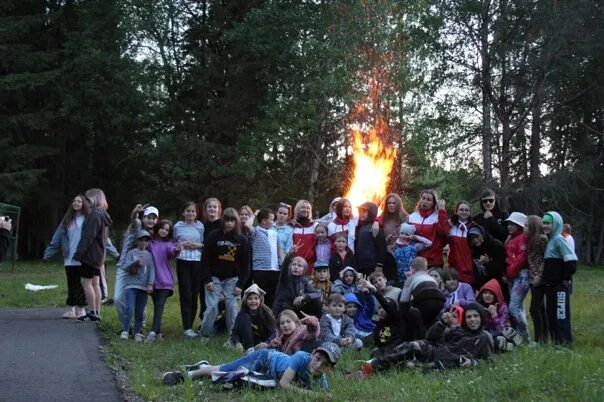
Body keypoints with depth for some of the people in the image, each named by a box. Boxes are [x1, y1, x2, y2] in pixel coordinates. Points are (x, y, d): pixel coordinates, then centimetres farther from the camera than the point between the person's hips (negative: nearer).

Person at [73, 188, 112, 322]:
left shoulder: (94, 215, -17)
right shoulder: (103, 215, 14)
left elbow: (88, 236, -21)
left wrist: (79, 252, -19)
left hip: (90, 254, -10)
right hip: (99, 254, 10)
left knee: (86, 281, -6)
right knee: (95, 283, 12)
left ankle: (92, 313, -6)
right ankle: (97, 313, 14)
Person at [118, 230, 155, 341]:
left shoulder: (149, 255, 11)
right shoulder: (132, 253, 3)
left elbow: (152, 270, 5)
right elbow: (125, 267, -4)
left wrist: (150, 284, -5)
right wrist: (134, 263, -23)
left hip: (143, 287, 3)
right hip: (131, 285, -3)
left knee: (139, 312, 5)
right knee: (129, 309, -12)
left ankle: (138, 332, 11)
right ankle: (124, 331, -2)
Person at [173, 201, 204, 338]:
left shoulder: (200, 226, 9)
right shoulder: (178, 226, 7)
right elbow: (172, 244, 12)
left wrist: (198, 245, -9)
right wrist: (180, 245, -7)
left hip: (197, 262, 1)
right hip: (183, 261, -1)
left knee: (194, 293, 2)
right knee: (186, 294, -7)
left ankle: (190, 325, 12)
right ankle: (187, 328, -9)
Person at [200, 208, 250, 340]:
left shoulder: (242, 240, -1)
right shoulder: (214, 236, -5)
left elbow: (245, 264, 1)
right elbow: (205, 259, -4)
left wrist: (240, 284, -5)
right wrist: (207, 279, -10)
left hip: (232, 279, 1)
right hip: (214, 278, -1)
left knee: (232, 308, -5)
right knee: (212, 307, -7)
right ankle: (205, 335, 7)